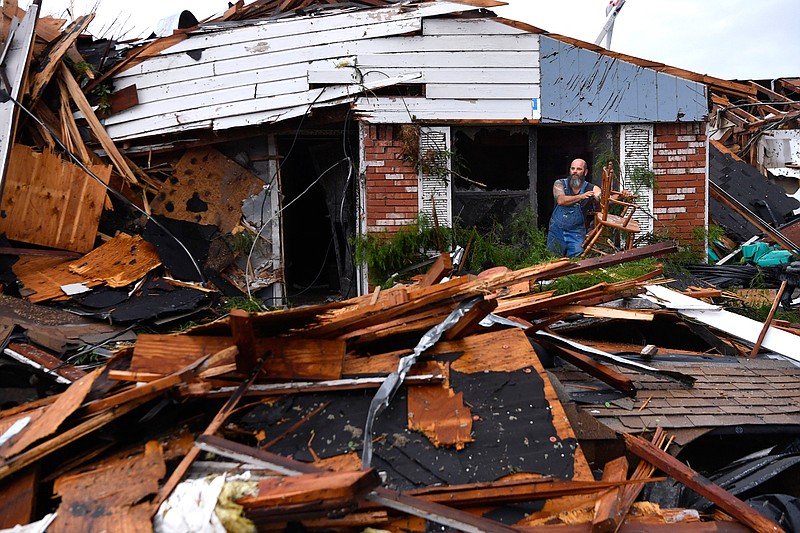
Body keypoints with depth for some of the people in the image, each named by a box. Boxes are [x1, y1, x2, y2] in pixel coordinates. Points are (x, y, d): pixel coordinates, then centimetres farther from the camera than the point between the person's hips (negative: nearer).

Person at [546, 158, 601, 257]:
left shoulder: (592, 189, -1)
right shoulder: (560, 184, -1)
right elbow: (561, 200, -19)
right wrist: (581, 196, -29)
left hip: (577, 234, -1)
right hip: (557, 230, 1)